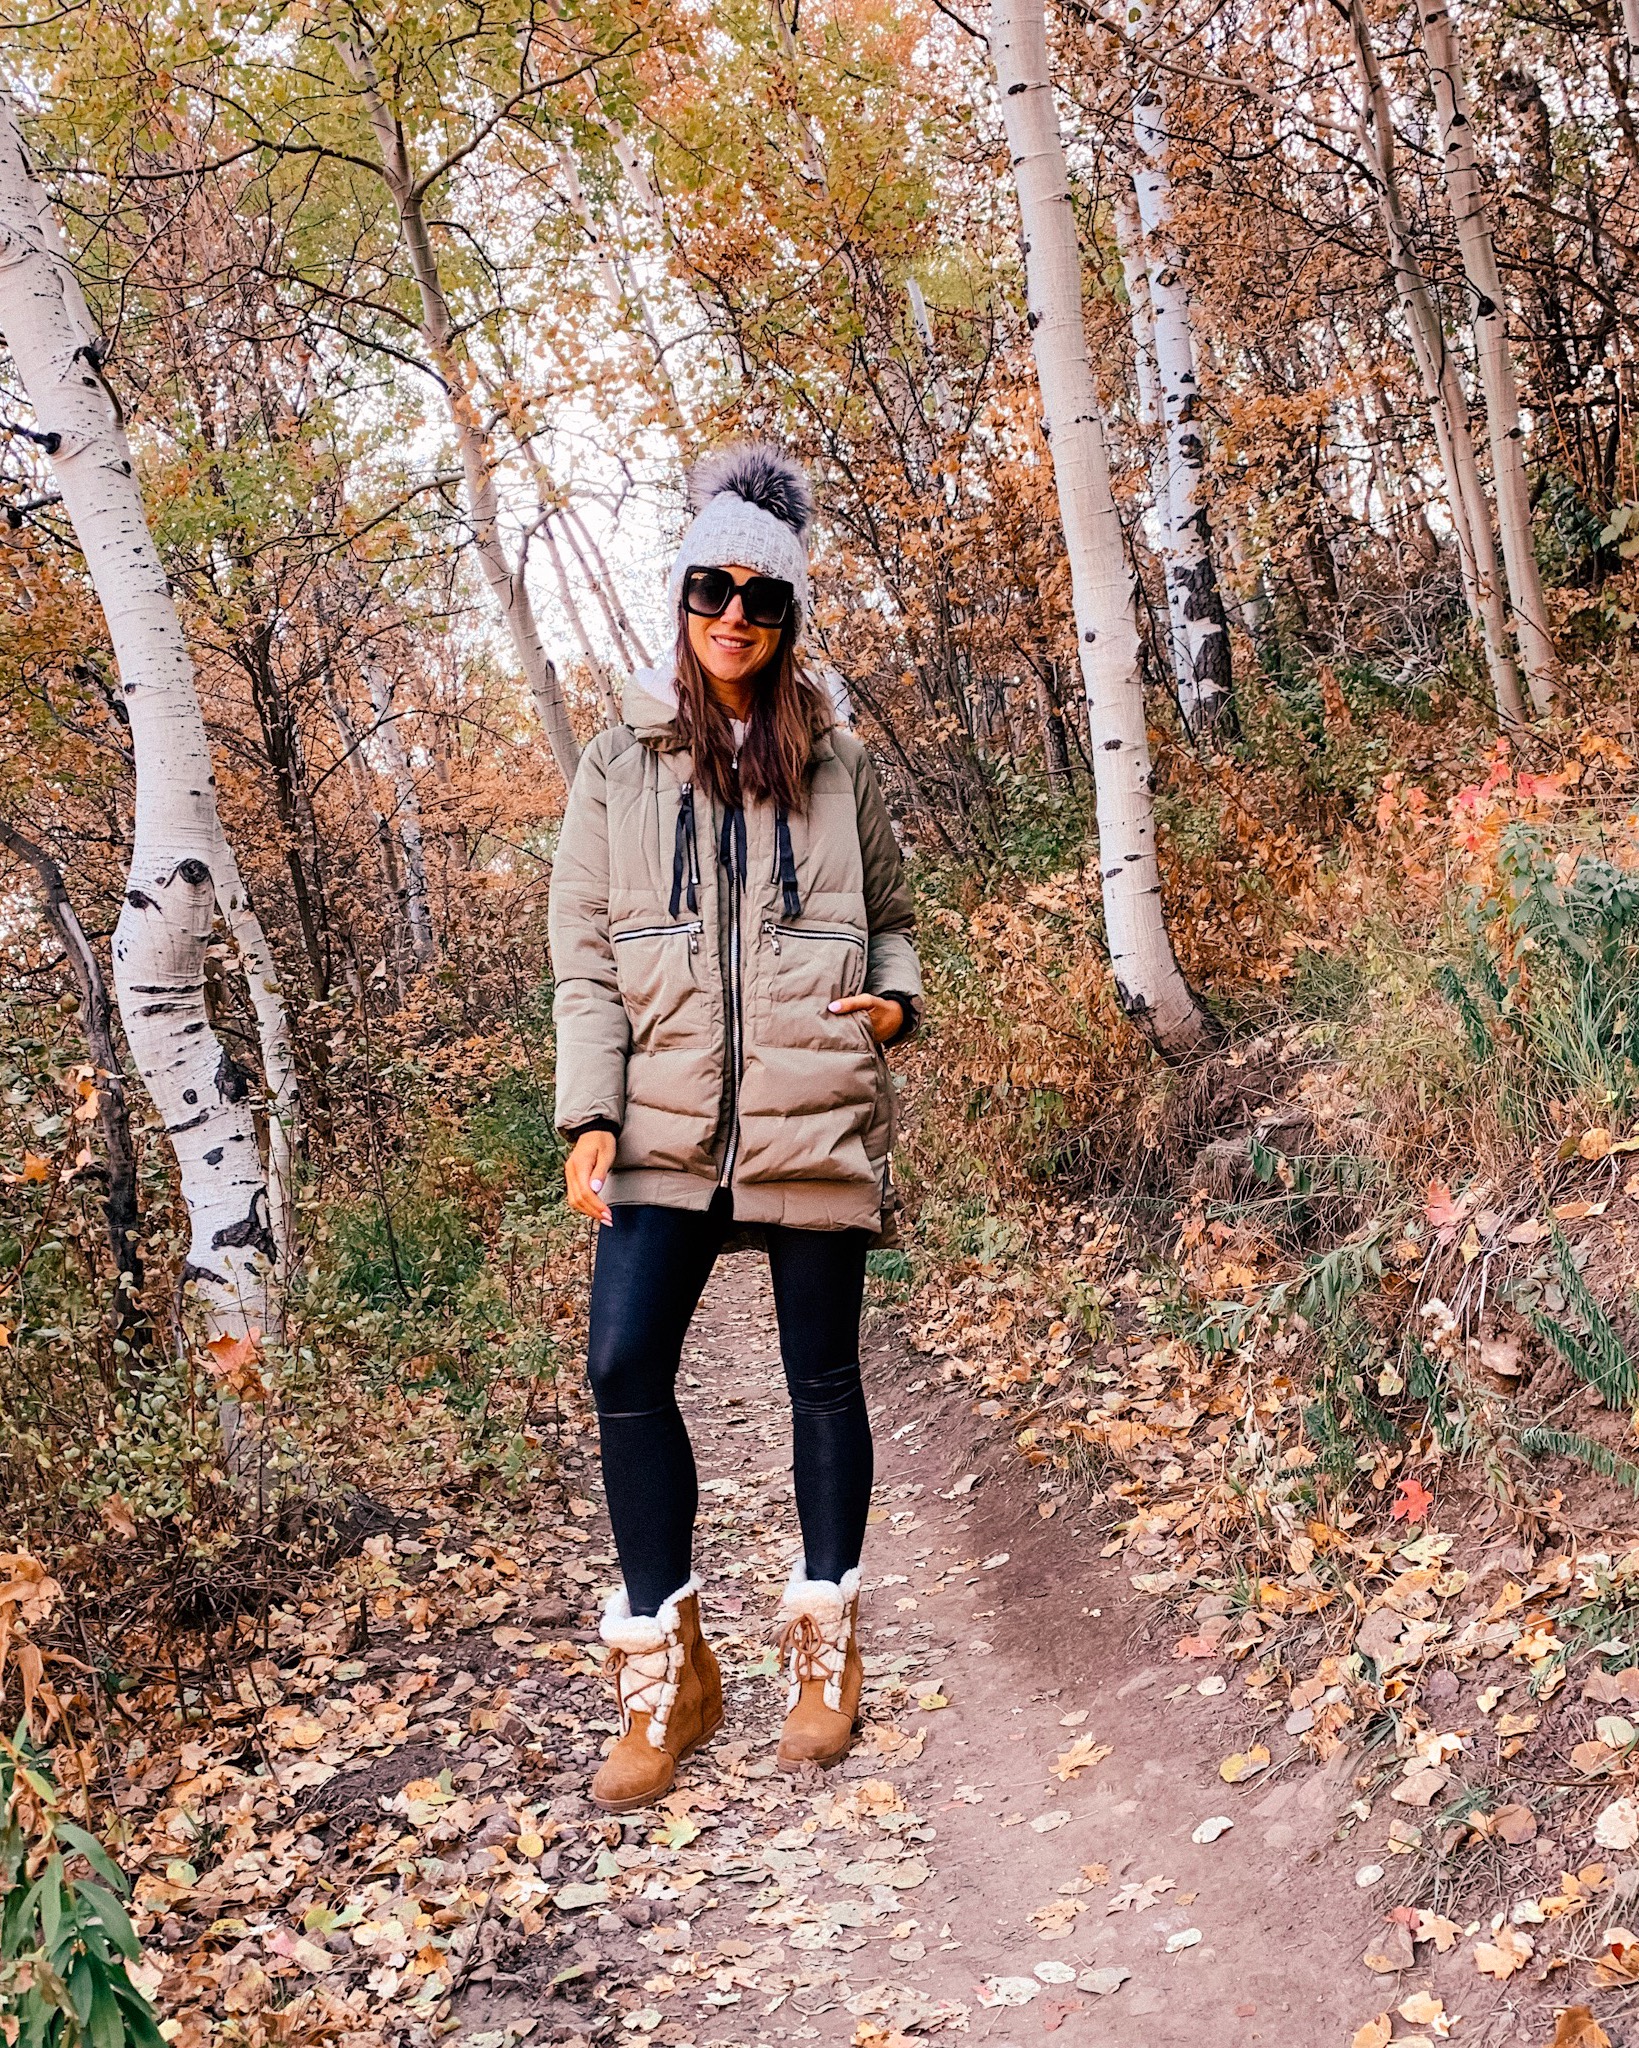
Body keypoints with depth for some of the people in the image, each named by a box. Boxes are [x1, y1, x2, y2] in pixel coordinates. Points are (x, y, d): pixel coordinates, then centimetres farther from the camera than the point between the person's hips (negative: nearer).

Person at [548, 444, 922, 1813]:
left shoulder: (838, 766, 7)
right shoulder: (619, 768, 7)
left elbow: (891, 919, 16)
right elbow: (587, 954, 5)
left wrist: (898, 1000, -6)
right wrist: (590, 1114, -5)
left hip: (817, 1119, 0)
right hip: (668, 1125, 1)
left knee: (823, 1376, 7)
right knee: (624, 1368, -9)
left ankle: (826, 1658, 24)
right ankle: (667, 1675, 7)